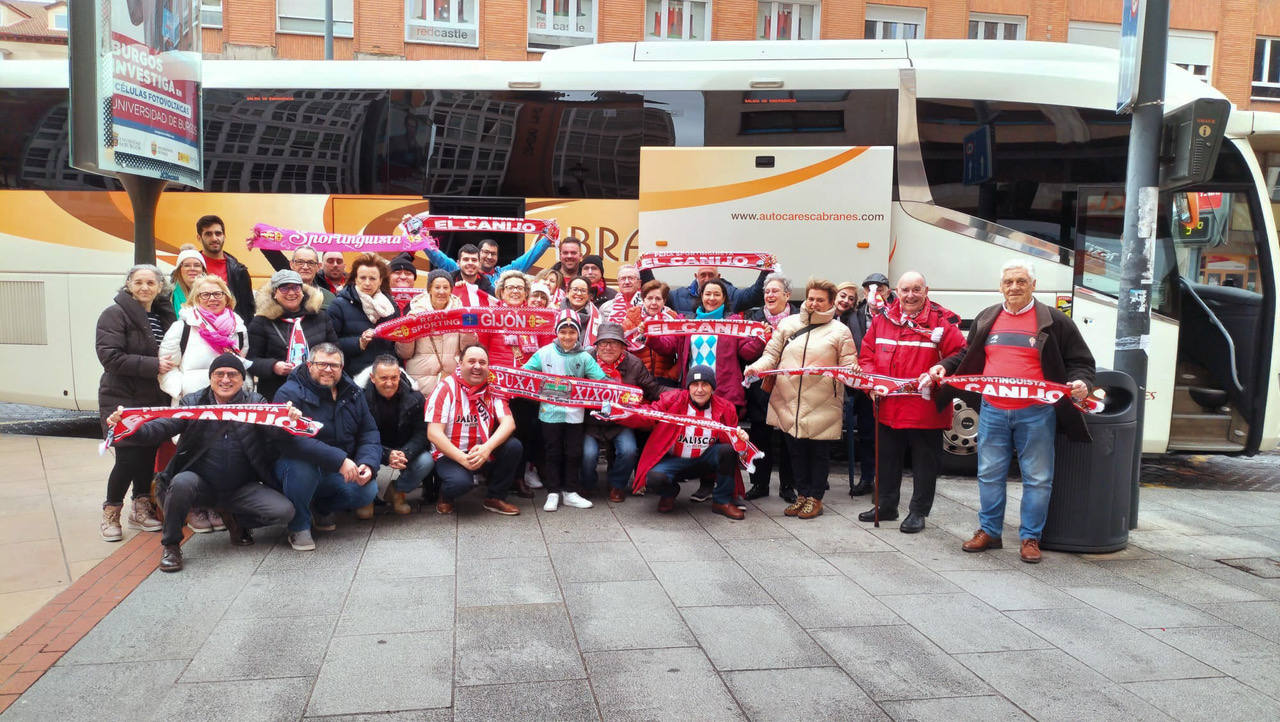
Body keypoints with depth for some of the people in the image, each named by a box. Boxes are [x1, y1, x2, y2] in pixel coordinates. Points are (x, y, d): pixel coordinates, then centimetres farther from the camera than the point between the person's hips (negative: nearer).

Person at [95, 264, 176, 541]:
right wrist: (153, 365, -23)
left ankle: (140, 508, 25)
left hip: (155, 399, 6)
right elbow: (110, 356, -19)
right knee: (129, 458, -8)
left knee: (149, 453, 8)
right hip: (123, 399, -6)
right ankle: (111, 514, 12)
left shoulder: (164, 315, 11)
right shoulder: (115, 314, -9)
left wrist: (171, 364, 2)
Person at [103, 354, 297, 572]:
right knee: (182, 482, -34)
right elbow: (163, 427, -11)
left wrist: (289, 421, -37)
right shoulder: (192, 402, 2)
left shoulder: (255, 402, 2)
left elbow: (274, 431, -13)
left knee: (284, 511, -20)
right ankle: (170, 546, -9)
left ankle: (236, 520, 13)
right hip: (201, 485, 0)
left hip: (242, 489, 1)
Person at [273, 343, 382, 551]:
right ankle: (299, 526, -11)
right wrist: (339, 460, -37)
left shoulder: (352, 393, 5)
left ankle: (324, 509, 14)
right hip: (301, 470, -5)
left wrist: (368, 464, -18)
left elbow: (370, 433, 4)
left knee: (368, 491, -19)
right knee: (302, 466, -37)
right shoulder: (289, 394, -15)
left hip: (340, 475, 5)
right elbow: (292, 440, -30)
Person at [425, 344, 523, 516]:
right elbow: (434, 433, -17)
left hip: (484, 454, 5)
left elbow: (508, 422, -12)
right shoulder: (446, 388, -11)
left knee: (514, 446, -21)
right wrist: (463, 459, -26)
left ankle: (495, 498, 1)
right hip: (450, 455, -4)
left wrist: (487, 448, -30)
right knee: (461, 481, -35)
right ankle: (446, 497, 5)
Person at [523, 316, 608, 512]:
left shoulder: (584, 357, -1)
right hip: (550, 412, -1)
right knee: (552, 453, 7)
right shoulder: (544, 353, -2)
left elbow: (601, 379, -7)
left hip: (574, 413, 1)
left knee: (573, 453, 8)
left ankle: (570, 492, 21)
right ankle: (552, 493, 16)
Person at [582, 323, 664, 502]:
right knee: (588, 453, -21)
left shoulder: (634, 364, -2)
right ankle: (586, 485, 16)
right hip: (591, 422, -1)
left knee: (628, 450, -21)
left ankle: (617, 484, 13)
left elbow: (653, 390, 0)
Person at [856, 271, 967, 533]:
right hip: (887, 407, 4)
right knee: (887, 459, 16)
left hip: (925, 408, -4)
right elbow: (866, 354, 11)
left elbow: (960, 355, -6)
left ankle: (918, 511, 21)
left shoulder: (940, 321, -5)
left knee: (924, 461, 7)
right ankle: (886, 506, 32)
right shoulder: (881, 319, 7)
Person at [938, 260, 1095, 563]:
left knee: (1037, 478, 3)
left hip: (1035, 414, -3)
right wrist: (945, 367, 8)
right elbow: (969, 358, 24)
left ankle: (1030, 538, 15)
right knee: (989, 474, 9)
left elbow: (1081, 362, 5)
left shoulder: (1054, 321, 1)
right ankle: (989, 531, 22)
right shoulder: (986, 319, 12)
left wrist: (1080, 382, -15)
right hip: (993, 411, 3)